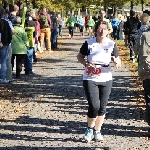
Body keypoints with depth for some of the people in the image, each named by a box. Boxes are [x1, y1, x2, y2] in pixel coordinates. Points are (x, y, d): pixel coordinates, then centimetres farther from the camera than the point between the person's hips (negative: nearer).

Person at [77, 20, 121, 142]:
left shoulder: (112, 44, -2)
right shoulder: (89, 43, -5)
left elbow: (119, 64, 1)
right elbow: (80, 56, 7)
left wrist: (116, 61, -24)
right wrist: (86, 64, -14)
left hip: (106, 80, 3)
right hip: (90, 79, -2)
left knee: (102, 107, 8)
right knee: (94, 106, -13)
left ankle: (97, 131, 27)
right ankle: (89, 129, 12)